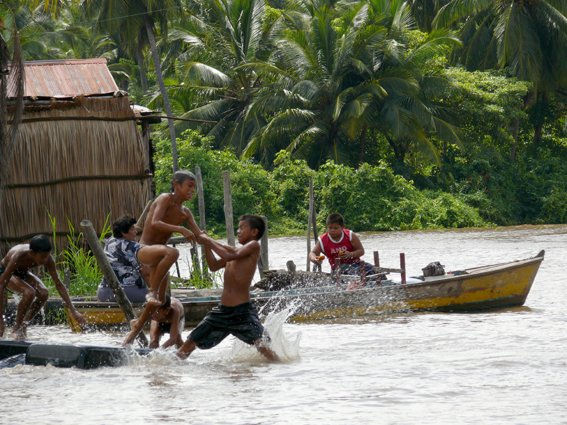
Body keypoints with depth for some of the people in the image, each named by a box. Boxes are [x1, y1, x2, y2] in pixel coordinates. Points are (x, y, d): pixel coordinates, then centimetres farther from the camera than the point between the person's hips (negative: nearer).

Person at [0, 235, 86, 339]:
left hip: (22, 272, 5)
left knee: (43, 293, -20)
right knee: (29, 292, -31)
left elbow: (58, 284, -16)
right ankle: (16, 329, -14)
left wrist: (73, 311, -19)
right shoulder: (17, 257, -41)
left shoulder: (47, 259, -26)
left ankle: (23, 327, -3)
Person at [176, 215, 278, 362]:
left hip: (243, 311, -8)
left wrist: (210, 241, -9)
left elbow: (229, 255, -19)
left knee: (263, 346, -21)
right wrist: (206, 244, 12)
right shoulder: (237, 251, 17)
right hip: (222, 310, 8)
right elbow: (214, 266, 23)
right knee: (192, 341, 10)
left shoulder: (253, 246, -6)